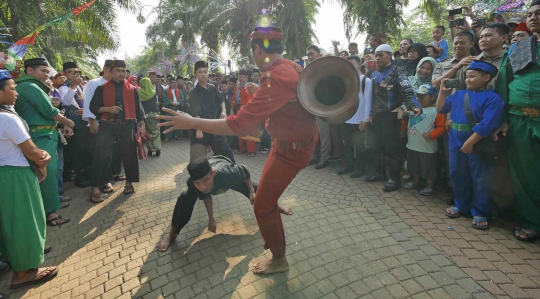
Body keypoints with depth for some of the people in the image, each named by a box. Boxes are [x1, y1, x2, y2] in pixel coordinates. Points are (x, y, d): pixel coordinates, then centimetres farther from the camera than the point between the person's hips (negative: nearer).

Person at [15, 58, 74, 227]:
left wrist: (63, 125, 8)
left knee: (51, 170, 17)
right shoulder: (30, 86, -14)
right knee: (48, 172, -8)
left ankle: (52, 201, 29)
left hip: (44, 136, 11)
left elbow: (45, 110, 18)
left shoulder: (32, 86, 19)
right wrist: (68, 122, 0)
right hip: (41, 137, -11)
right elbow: (49, 111, -16)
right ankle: (50, 212, -3)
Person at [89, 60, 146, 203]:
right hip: (107, 126, -1)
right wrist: (108, 108, -15)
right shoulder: (102, 88, 6)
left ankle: (129, 182, 24)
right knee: (101, 156, -2)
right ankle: (96, 188, 6)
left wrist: (142, 124, 0)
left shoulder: (132, 89, 8)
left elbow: (138, 108, 8)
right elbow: (93, 107, 4)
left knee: (129, 155, 7)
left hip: (127, 126, 1)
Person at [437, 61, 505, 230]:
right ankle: (461, 205, 33)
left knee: (480, 180, 5)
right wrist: (443, 92, 4)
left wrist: (470, 142, -22)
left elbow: (487, 125, -21)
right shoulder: (459, 95, 8)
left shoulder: (492, 98, -13)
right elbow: (441, 109, 16)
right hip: (456, 143, 7)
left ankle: (480, 213, 19)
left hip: (478, 145, -6)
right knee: (457, 175, 16)